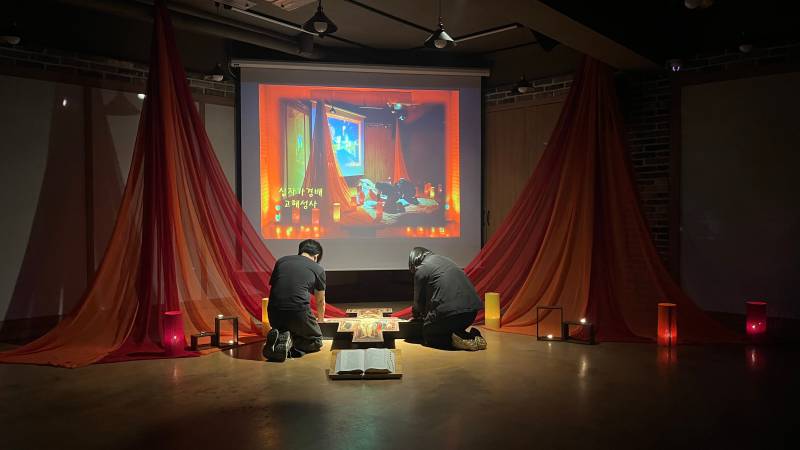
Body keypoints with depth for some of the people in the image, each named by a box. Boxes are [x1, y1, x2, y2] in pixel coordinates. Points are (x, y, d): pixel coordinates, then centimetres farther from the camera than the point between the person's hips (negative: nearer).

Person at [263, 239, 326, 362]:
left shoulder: (281, 261, 18)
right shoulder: (318, 269, 11)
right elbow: (320, 301, 25)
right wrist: (319, 319, 47)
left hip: (274, 314, 4)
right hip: (299, 313, -3)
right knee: (316, 341, 21)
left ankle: (278, 338, -1)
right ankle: (290, 342, -8)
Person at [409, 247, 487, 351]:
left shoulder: (421, 269, 5)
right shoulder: (444, 259, 26)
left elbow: (419, 301, 13)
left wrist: (416, 314, 37)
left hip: (449, 311, -7)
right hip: (473, 308, 7)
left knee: (428, 336, 15)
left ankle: (455, 339, -9)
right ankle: (473, 336, 4)